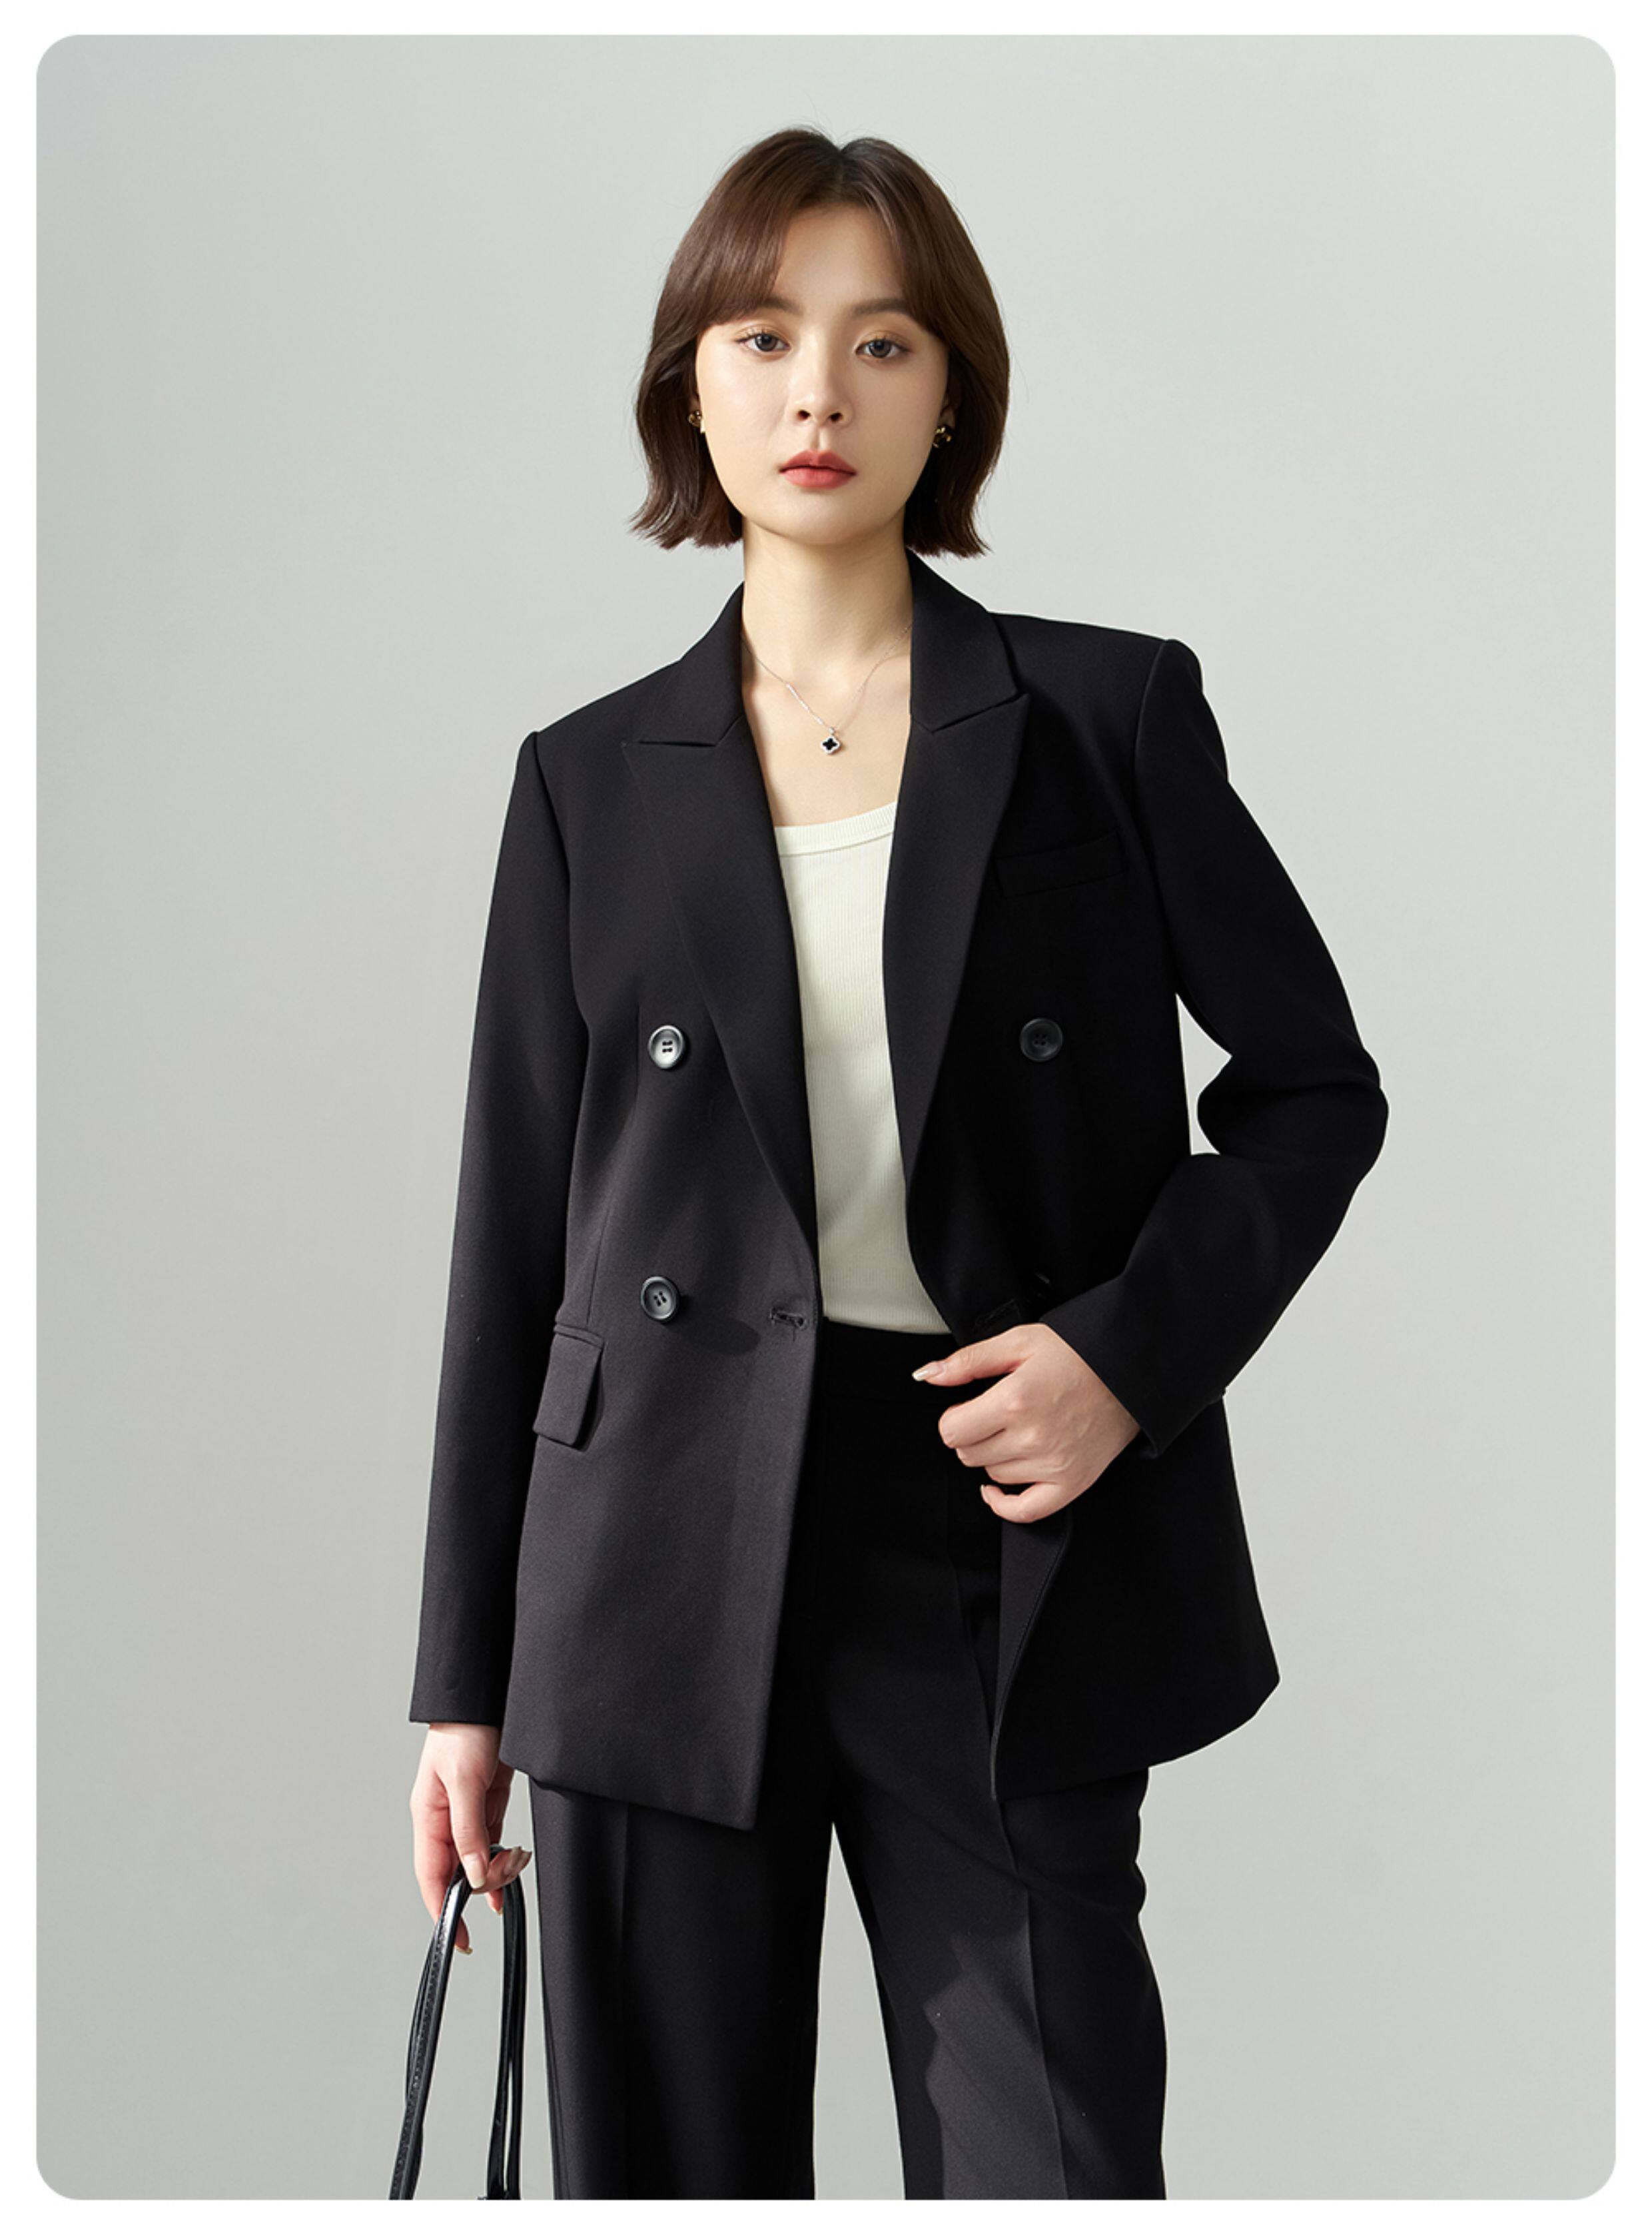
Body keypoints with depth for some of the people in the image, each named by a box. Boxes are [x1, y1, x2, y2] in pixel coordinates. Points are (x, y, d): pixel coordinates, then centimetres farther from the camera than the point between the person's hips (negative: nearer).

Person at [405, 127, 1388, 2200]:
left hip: (1005, 1570, -1)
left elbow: (1315, 1083, 8)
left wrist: (1133, 1349, -10)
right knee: (676, 2166, 10)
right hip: (667, 1572, 2)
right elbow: (512, 1242, 8)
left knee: (1049, 2167, 0)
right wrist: (464, 1681, 8)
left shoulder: (1110, 714, 3)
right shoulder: (593, 781, 6)